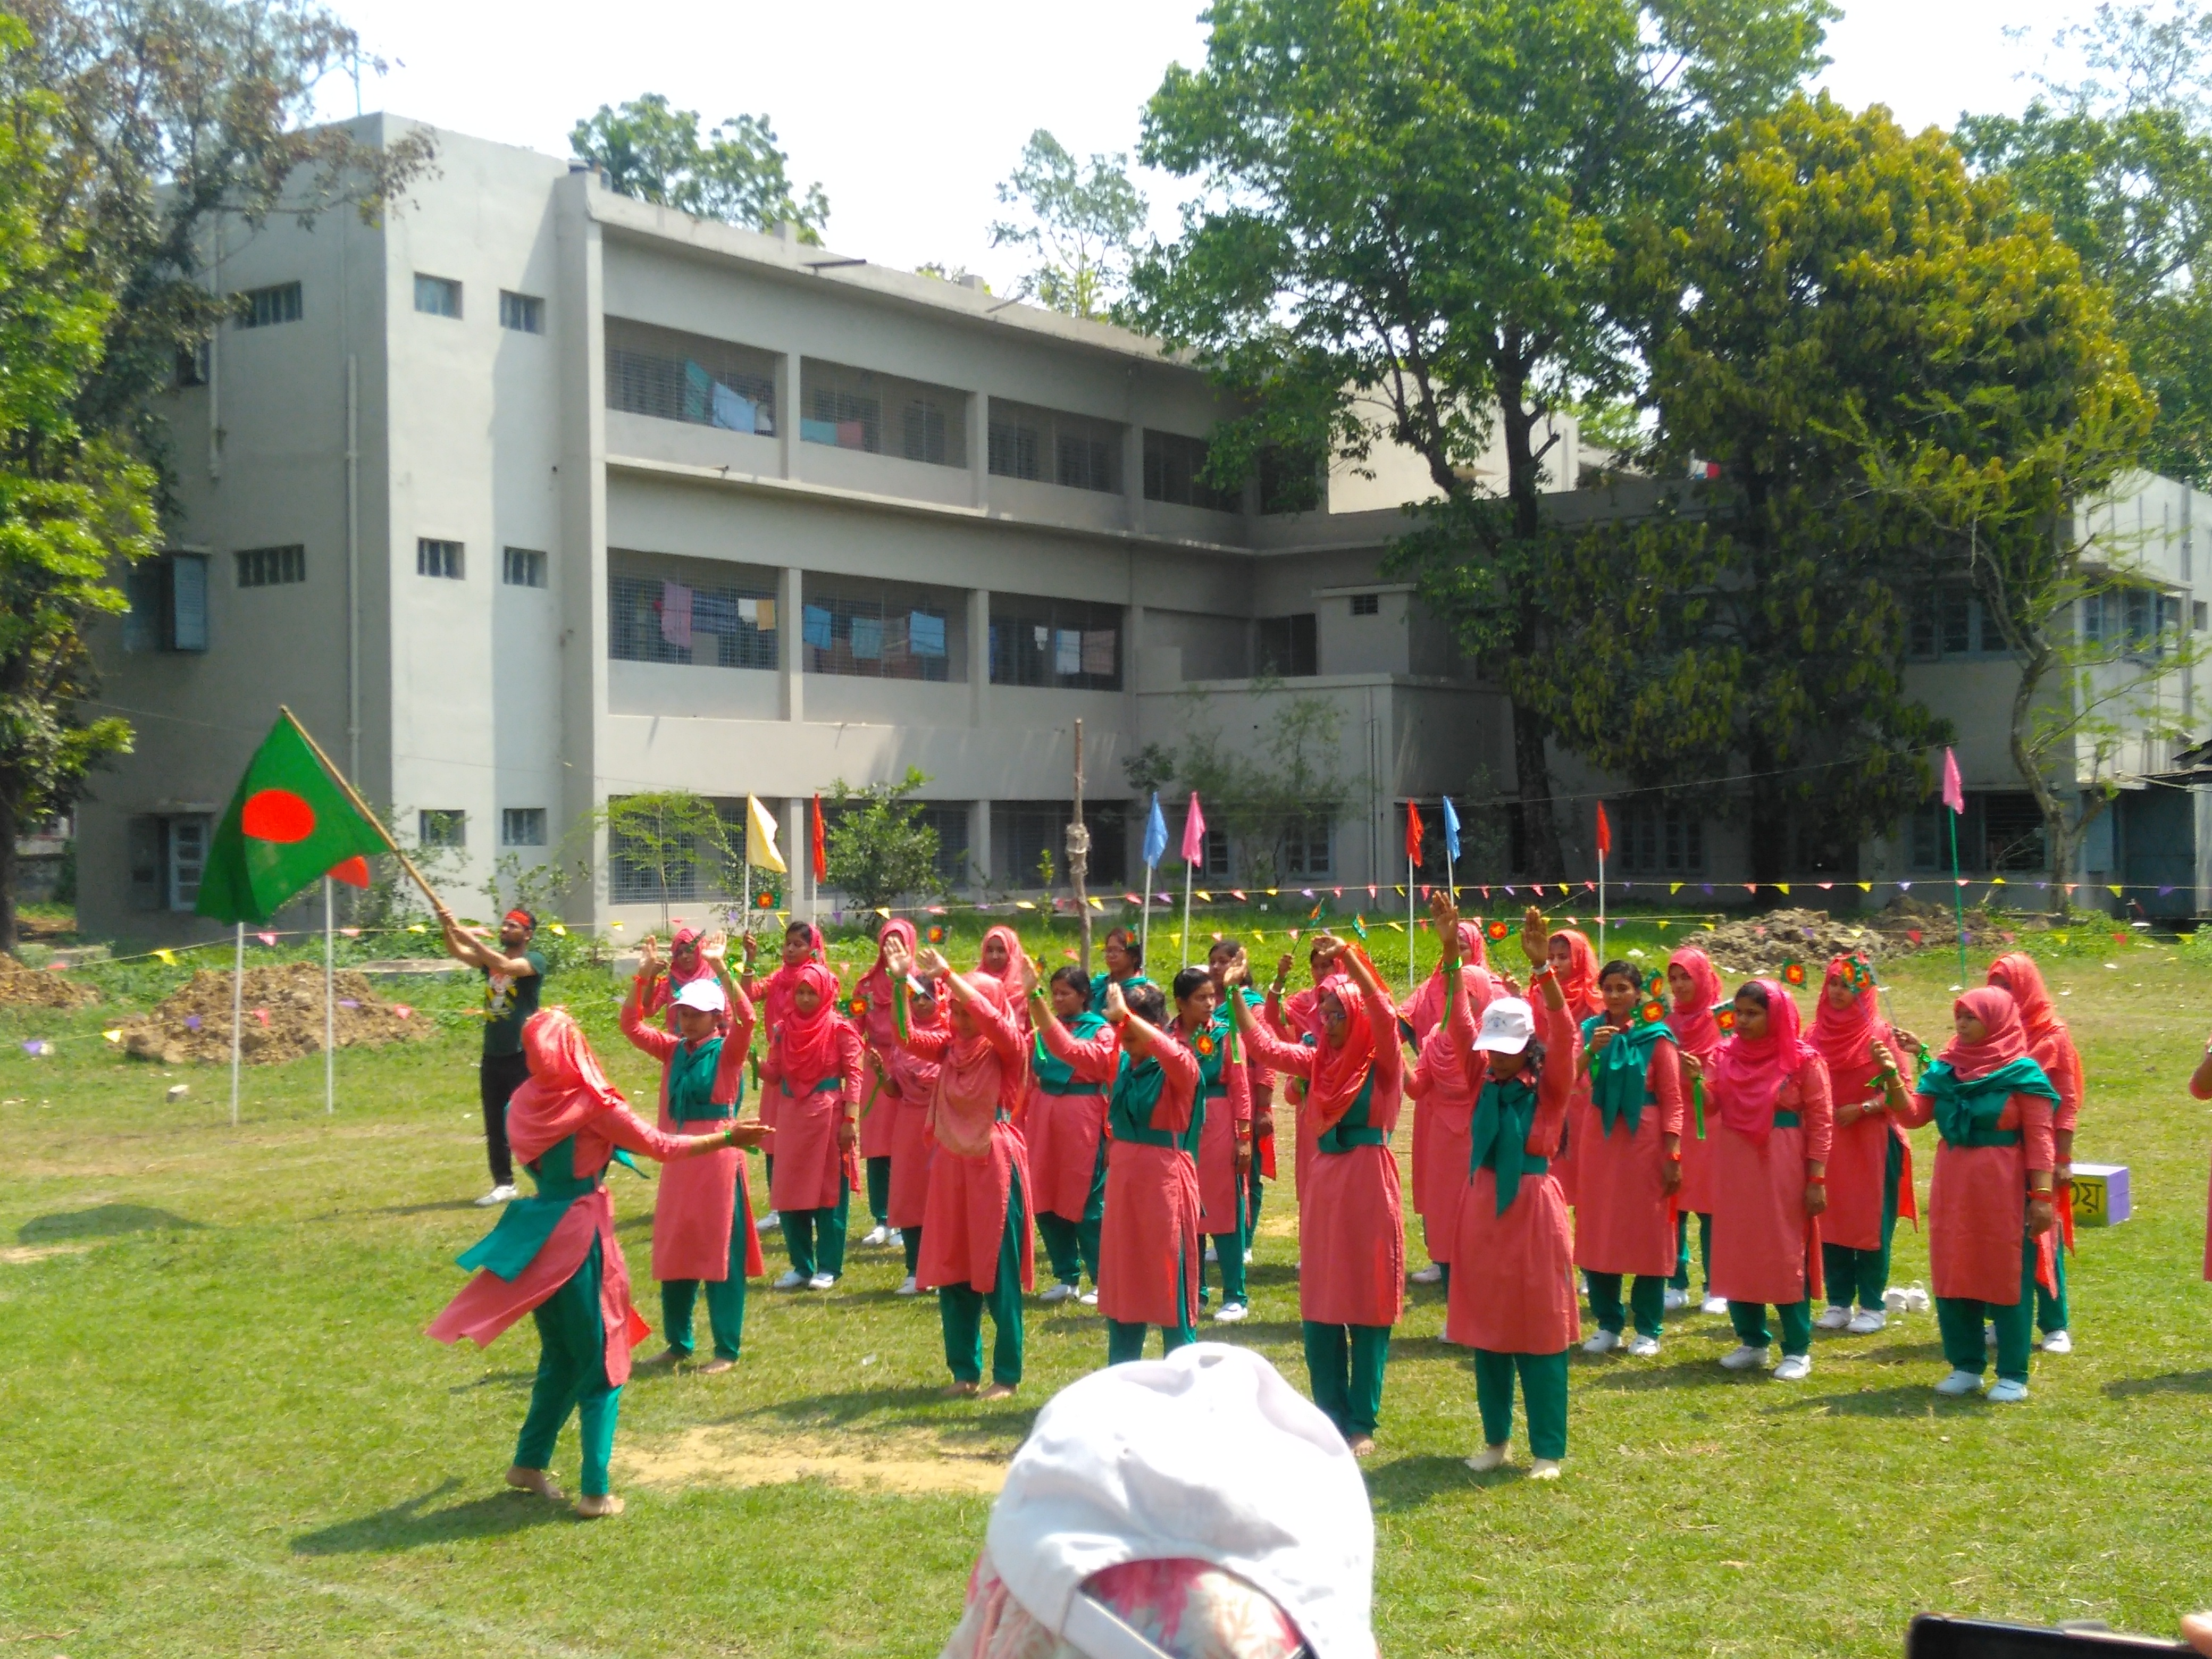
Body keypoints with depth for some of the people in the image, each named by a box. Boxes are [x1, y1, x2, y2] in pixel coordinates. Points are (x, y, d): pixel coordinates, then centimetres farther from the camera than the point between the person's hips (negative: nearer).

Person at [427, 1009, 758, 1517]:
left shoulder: (524, 1103, 1)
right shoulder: (593, 1105, -15)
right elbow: (661, 1146, -8)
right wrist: (728, 1137, 3)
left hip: (538, 1236, 6)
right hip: (581, 1236, -6)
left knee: (560, 1356, 23)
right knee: (601, 1365, 4)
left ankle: (530, 1462, 31)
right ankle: (596, 1491, 2)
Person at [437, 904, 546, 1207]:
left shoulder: (535, 960, -6)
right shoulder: (491, 958, 12)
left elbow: (507, 966, -26)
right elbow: (457, 952, -4)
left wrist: (472, 938, -29)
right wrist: (448, 929, -23)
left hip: (524, 1057, -7)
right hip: (493, 1056, 7)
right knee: (495, 1125, 10)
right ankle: (504, 1184, 19)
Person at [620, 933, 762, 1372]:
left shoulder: (728, 1051, -6)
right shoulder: (673, 1050, 8)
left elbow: (746, 1018, -24)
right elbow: (632, 1025, 5)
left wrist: (720, 969, -31)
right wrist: (643, 977, -7)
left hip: (718, 1158, -6)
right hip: (678, 1159, 6)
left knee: (720, 1252, 0)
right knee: (673, 1252, 13)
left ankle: (727, 1349, 7)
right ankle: (678, 1342, 27)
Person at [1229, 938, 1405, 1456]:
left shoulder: (1381, 1061, -6)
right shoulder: (1317, 1059, 10)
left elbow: (1384, 1017, -24)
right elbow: (1264, 1045, 4)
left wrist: (1350, 959, -33)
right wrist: (1235, 994, -5)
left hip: (1369, 1181, -5)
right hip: (1324, 1180, 6)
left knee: (1368, 1306, 1)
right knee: (1320, 1307, 8)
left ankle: (1362, 1423, 9)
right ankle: (1331, 1415, 19)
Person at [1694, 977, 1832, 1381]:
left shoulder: (1803, 1059, -7)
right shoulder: (1726, 1054, 5)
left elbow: (1820, 1122, -6)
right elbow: (1710, 1106, 0)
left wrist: (1817, 1180, -10)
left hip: (1784, 1169, -5)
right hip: (1735, 1167, 5)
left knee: (1787, 1257, 0)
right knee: (1737, 1254, 9)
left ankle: (1798, 1351, 8)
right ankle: (1752, 1343, 22)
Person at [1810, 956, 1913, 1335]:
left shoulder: (1879, 1033, -6)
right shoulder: (1819, 1032, 7)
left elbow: (1899, 1091, -7)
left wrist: (1862, 1109, -18)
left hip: (1871, 1141, -4)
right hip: (1827, 1141, 4)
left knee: (1870, 1222, 0)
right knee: (1831, 1221, 6)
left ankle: (1873, 1306, 7)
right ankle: (1838, 1303, 14)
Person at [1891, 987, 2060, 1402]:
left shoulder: (2023, 1074, -8)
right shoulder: (1944, 1069, 6)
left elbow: (2039, 1140, -10)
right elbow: (1913, 1116, -1)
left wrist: (2042, 1196, -16)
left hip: (2003, 1190, -5)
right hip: (1952, 1187, 6)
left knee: (2007, 1279, 2)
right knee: (1952, 1277, 9)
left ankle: (2013, 1375, 11)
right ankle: (1966, 1366, 22)